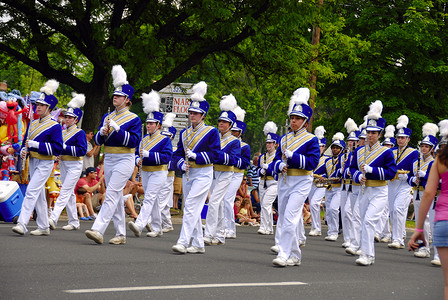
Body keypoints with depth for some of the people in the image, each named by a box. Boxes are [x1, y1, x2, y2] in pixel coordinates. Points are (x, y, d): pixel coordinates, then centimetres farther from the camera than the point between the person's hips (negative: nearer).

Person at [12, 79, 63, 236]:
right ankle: (44, 227, 17)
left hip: (45, 164, -8)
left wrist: (36, 144, -22)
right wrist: (23, 151, -1)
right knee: (39, 195, 11)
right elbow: (25, 140, 21)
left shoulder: (54, 126, -11)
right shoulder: (33, 123, 11)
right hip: (33, 162, 8)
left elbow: (57, 148, -18)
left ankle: (22, 224, -21)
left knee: (31, 191, -17)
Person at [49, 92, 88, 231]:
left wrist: (65, 147, -20)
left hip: (74, 166, -8)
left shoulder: (79, 133, -9)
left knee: (65, 192, -14)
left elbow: (82, 150, -18)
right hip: (63, 164, 8)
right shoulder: (62, 132, 12)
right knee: (70, 194, 9)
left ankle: (53, 219, -23)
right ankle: (74, 222, 14)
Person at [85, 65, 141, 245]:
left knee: (111, 195, -15)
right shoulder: (107, 117, 14)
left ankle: (98, 230, -23)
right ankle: (121, 234, 15)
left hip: (124, 160, -7)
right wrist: (102, 133, -9)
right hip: (108, 160, 7)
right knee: (117, 197, 9)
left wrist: (117, 129, -20)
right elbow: (97, 141, 13)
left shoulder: (133, 119, -3)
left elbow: (134, 141, -13)